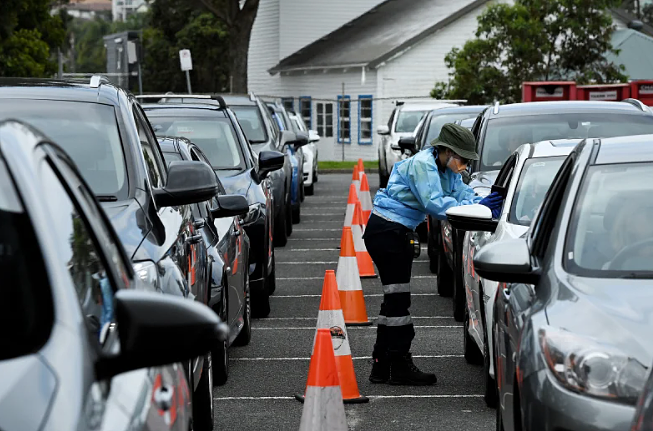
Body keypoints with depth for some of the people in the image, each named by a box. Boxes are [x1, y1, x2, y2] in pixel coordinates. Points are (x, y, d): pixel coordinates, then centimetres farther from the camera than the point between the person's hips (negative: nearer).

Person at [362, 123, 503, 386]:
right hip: (385, 232, -10)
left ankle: (383, 365, 18)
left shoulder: (447, 171, 9)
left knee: (395, 298, 12)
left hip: (397, 233, 10)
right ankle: (399, 366, -4)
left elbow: (463, 194, 1)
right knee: (397, 297, -7)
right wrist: (477, 207, -30)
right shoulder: (422, 164, -20)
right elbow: (435, 205, -29)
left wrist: (486, 205, -19)